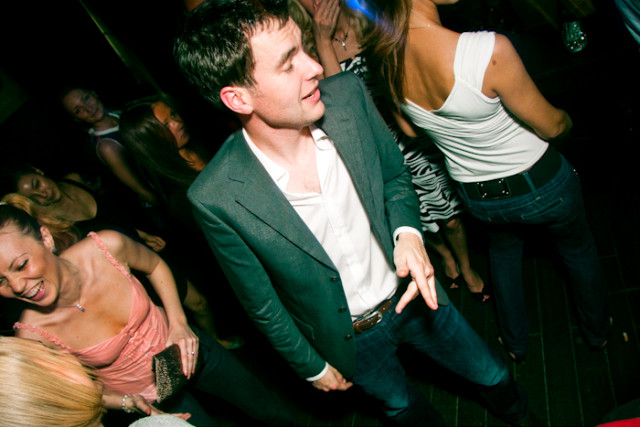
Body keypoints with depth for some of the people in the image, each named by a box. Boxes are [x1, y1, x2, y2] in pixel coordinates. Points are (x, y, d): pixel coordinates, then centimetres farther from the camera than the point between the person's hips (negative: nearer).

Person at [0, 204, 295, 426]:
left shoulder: (106, 246, -29)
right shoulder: (32, 334, -29)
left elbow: (155, 266, -5)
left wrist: (178, 322, -15)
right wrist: (126, 402, -24)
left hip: (189, 349, 2)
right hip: (148, 400, -2)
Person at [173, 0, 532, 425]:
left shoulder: (347, 94, -22)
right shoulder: (216, 199, -30)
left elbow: (395, 174, -3)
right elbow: (262, 304, -14)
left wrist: (407, 231, -23)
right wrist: (312, 366, -1)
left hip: (412, 293, 3)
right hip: (352, 339, -2)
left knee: (493, 375, 27)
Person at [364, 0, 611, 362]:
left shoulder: (383, 55, -19)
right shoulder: (489, 50, -36)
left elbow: (410, 130, 0)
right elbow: (550, 126, -17)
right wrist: (567, 118, 6)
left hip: (479, 196, 4)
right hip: (541, 183, -4)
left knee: (504, 251, 35)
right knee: (579, 250, 29)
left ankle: (516, 343, 53)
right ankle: (598, 332, 55)